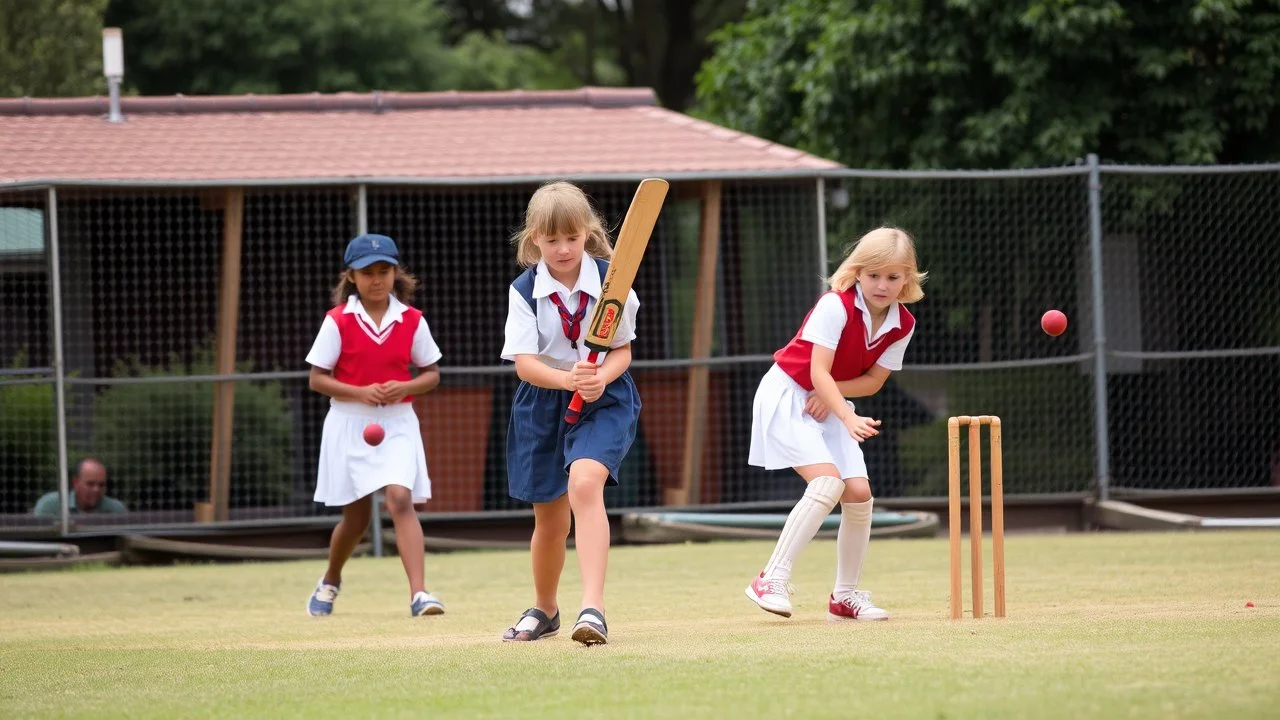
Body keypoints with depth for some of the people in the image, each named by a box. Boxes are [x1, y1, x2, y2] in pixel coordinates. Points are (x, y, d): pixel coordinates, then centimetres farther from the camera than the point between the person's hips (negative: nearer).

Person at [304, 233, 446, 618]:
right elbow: (317, 379, -4)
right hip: (349, 423, 0)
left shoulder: (412, 321, 0)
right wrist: (360, 392, -19)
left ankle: (419, 593, -26)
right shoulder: (338, 322, -5)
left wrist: (405, 387, -13)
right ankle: (330, 582, 38)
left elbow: (431, 374, 8)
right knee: (357, 515, 10)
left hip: (397, 422, 0)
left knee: (401, 499, -19)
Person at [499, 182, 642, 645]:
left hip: (604, 399, -2)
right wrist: (568, 379, -34)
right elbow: (523, 362, -15)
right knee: (550, 519, 13)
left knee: (585, 483, -29)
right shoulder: (524, 290, -9)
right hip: (543, 403, 2)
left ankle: (593, 608, -37)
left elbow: (622, 350, -4)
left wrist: (600, 378, -26)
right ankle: (544, 610, 40)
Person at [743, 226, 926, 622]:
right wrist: (849, 418, -39)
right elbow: (819, 372, -27)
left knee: (859, 493, -4)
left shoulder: (902, 325, -4)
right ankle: (772, 580, -21)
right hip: (787, 393, -7)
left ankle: (845, 595, 12)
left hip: (829, 403, 7)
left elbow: (874, 380, -1)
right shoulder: (836, 306, -24)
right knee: (828, 482, -24)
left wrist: (831, 392, -18)